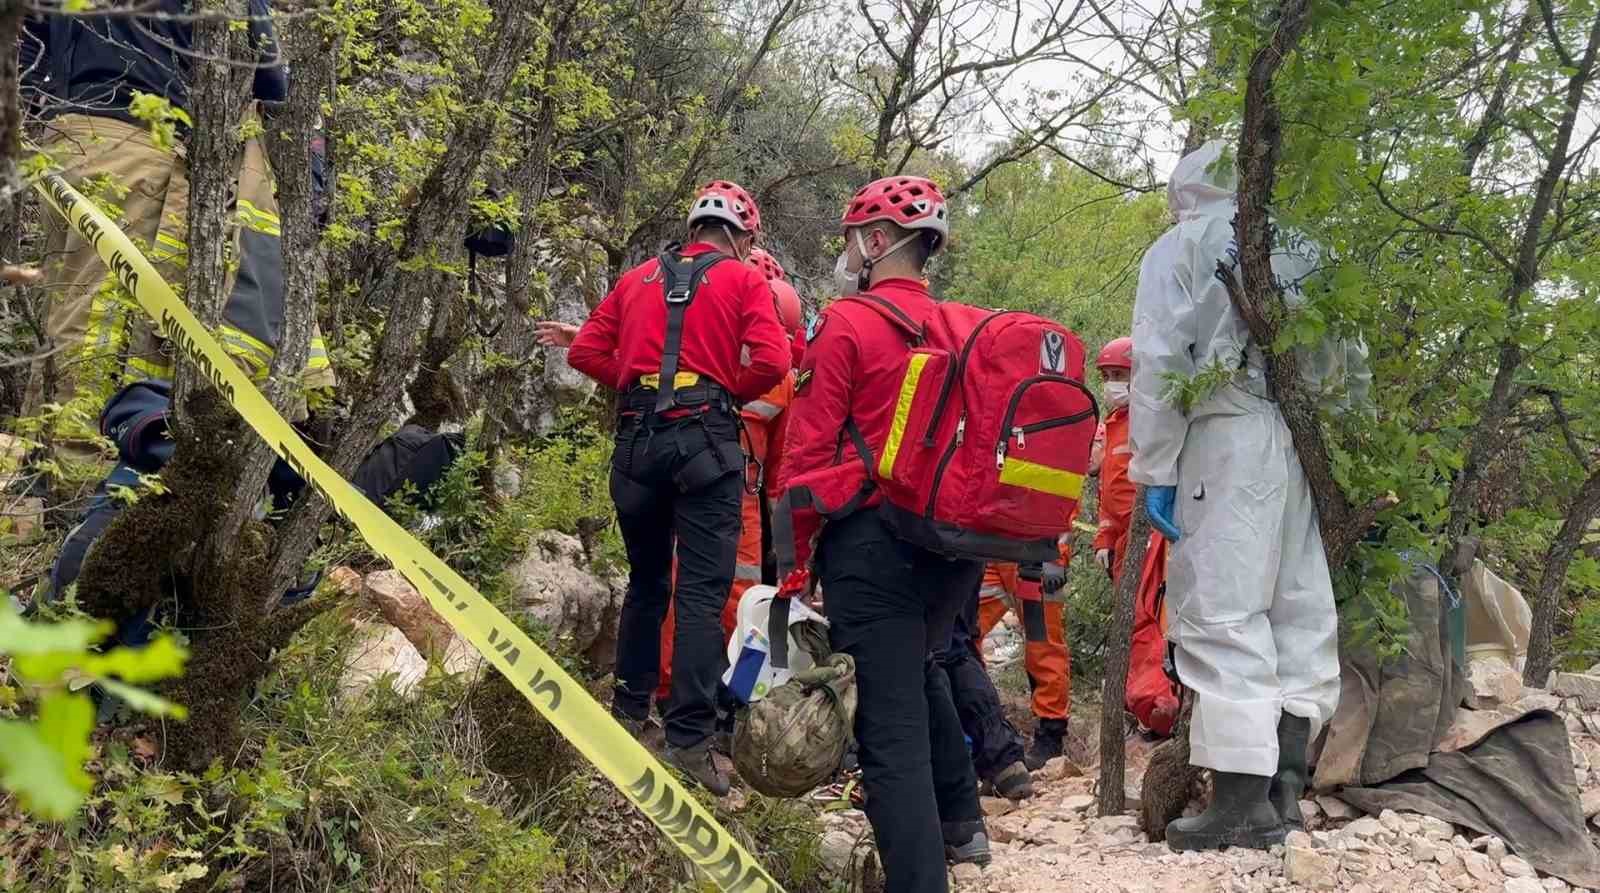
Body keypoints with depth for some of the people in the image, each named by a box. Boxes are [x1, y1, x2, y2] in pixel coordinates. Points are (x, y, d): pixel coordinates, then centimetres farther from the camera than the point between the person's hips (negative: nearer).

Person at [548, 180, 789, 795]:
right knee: (701, 594, -4)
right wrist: (728, 393, 7)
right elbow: (770, 363, -9)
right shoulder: (744, 281, 5)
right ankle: (689, 740, -8)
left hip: (638, 439, 4)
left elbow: (585, 351, 11)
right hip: (707, 439, -4)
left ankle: (629, 712, 28)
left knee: (645, 581, 20)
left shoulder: (638, 279, 17)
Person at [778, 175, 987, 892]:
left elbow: (808, 450, -10)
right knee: (919, 667, 30)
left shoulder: (847, 325, -8)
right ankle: (960, 820, 39)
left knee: (891, 722, -3)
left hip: (872, 538, -6)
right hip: (955, 539, 7)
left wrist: (793, 560, -4)